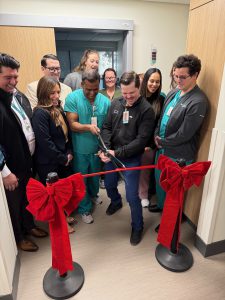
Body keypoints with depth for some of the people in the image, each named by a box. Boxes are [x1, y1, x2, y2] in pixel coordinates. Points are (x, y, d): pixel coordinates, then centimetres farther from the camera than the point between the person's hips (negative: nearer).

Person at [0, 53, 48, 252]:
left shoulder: (19, 95, 4)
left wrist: (31, 156, 9)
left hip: (27, 161, 7)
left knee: (28, 198, 24)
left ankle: (29, 226, 48)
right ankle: (18, 238, 39)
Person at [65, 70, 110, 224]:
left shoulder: (105, 101, -7)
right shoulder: (72, 98, -15)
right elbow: (72, 124, -18)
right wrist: (88, 127, -35)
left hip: (98, 147, 3)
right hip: (80, 149, -2)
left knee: (95, 175, 25)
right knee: (81, 179, 13)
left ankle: (93, 194, 55)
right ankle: (85, 208, 34)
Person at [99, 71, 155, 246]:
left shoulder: (146, 110, -15)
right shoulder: (116, 104, 1)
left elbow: (141, 140, -19)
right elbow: (106, 127, 3)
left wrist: (117, 153, -24)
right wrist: (105, 148, -15)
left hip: (131, 159, -5)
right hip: (111, 155, 6)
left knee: (132, 196, 0)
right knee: (109, 185, 24)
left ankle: (137, 227, 29)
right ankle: (116, 202, 59)